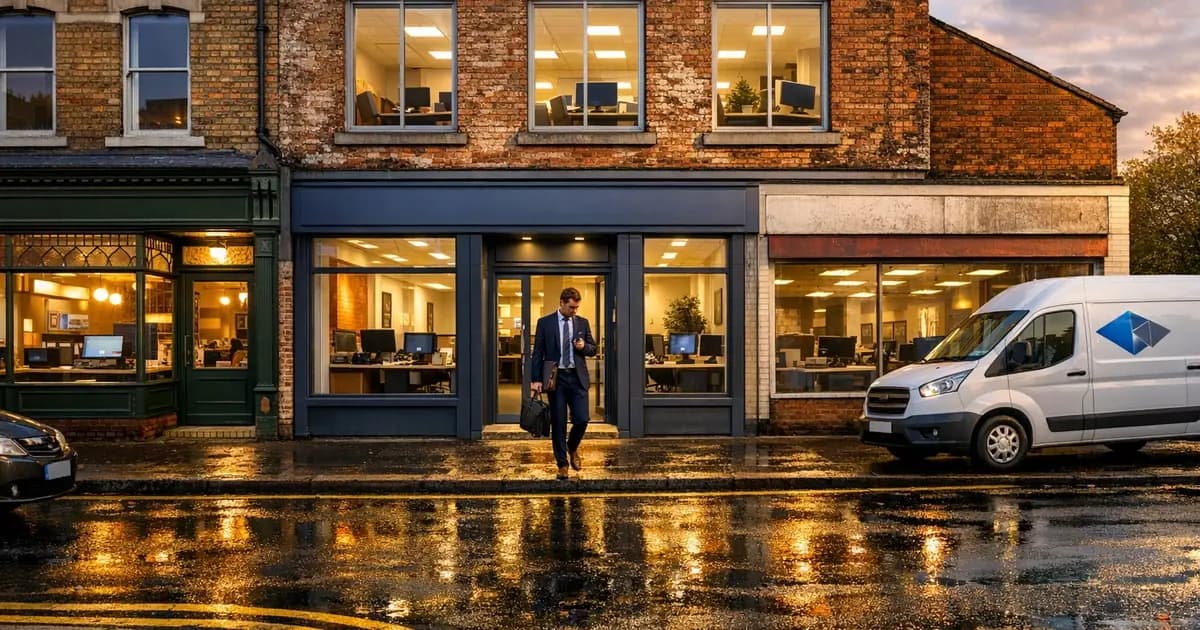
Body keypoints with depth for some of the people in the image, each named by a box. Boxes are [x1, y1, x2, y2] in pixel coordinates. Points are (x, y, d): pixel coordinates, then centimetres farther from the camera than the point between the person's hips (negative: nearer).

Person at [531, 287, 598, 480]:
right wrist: (536, 379, -5)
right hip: (556, 377, -2)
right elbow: (538, 352, 0)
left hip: (577, 377, 2)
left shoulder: (583, 323, 8)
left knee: (582, 419, -4)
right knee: (558, 423, 2)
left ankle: (572, 449, 26)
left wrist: (583, 346, -9)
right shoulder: (545, 322, 0)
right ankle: (562, 464, 14)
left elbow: (593, 349, 15)